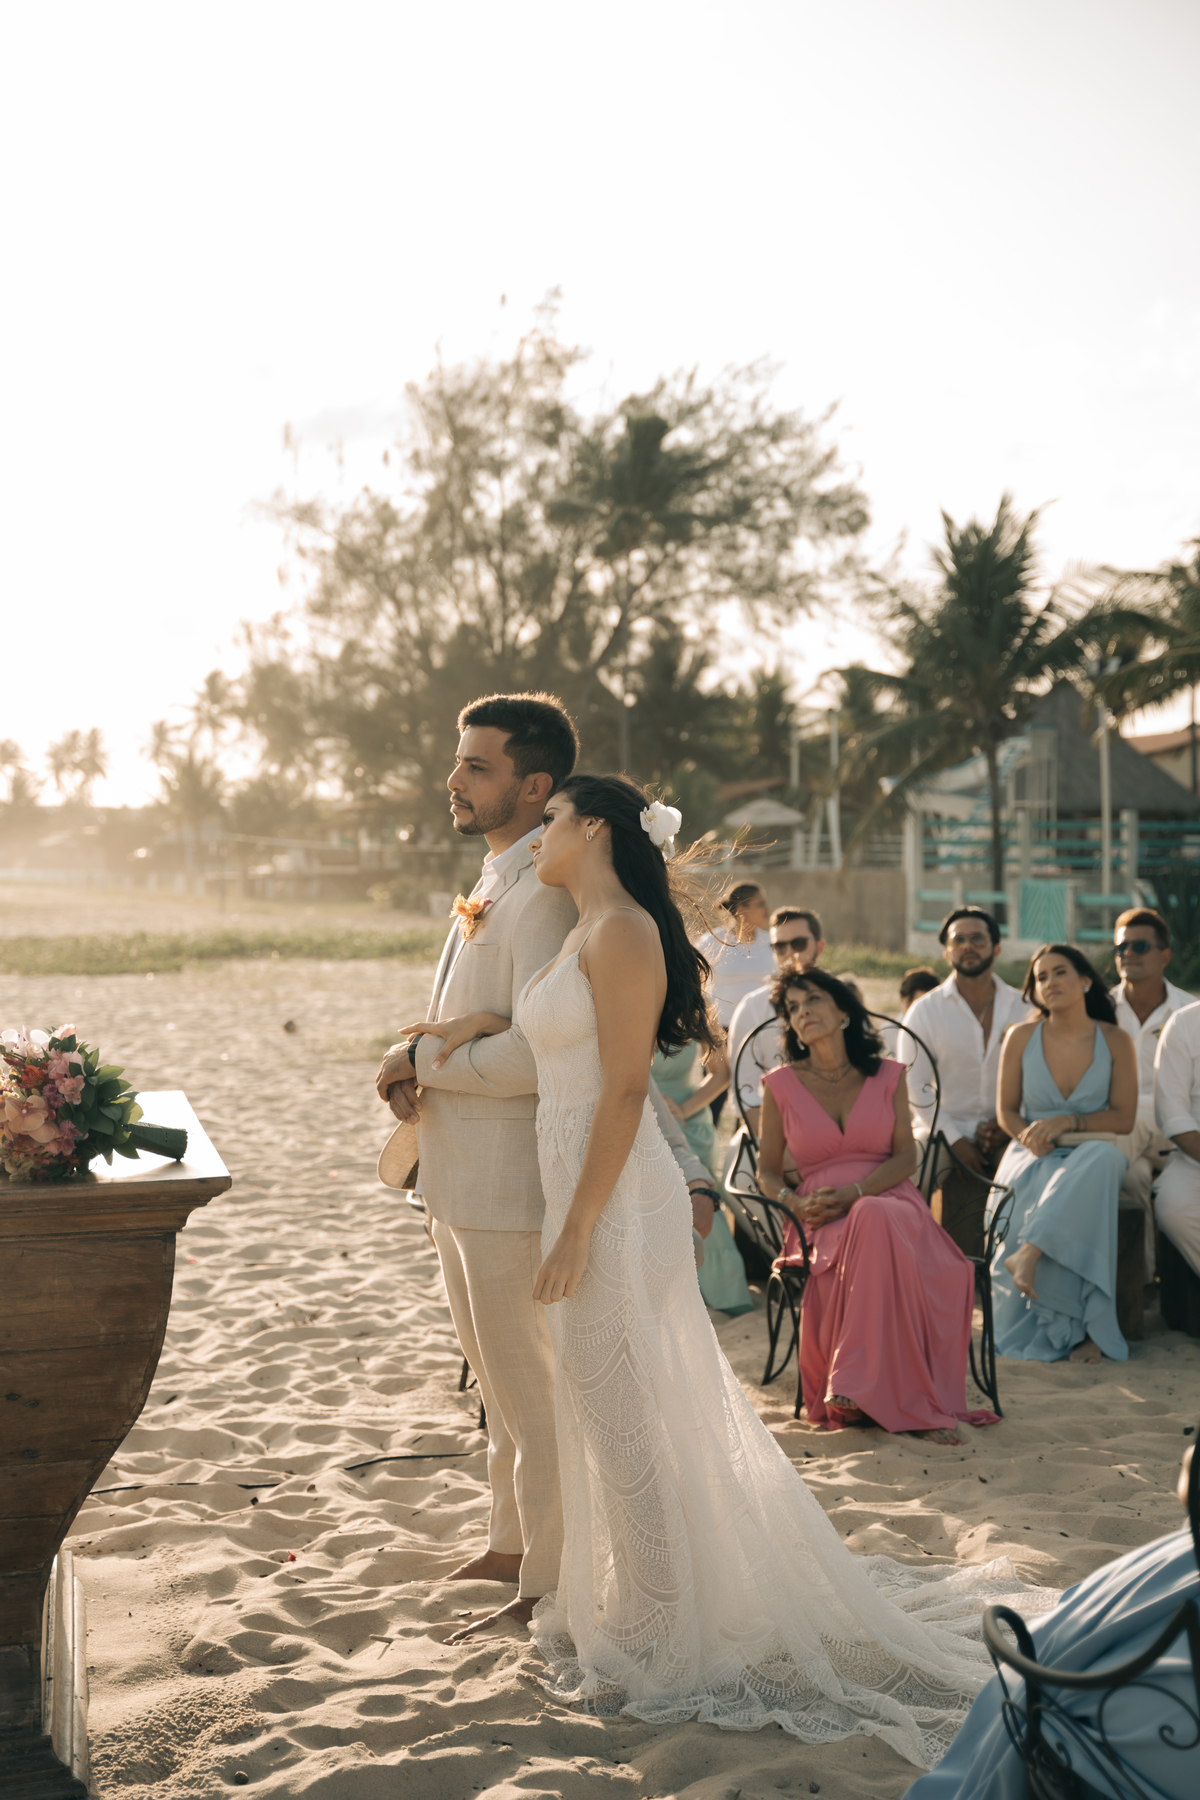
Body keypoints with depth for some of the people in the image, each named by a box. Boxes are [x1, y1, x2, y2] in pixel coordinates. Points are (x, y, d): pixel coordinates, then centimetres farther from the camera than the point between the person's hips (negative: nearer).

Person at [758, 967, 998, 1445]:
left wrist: (854, 1194, -14)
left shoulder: (887, 1075, 12)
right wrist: (797, 1203, -10)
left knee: (876, 1222, -40)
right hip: (823, 1221, -1)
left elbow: (906, 1157, 4)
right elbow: (767, 1172, 13)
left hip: (890, 1201, 1)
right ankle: (921, 1405, -37)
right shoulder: (781, 1084, 10)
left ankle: (858, 1387, -40)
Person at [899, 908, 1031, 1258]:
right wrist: (955, 1140, -11)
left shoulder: (1022, 1009, 11)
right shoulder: (924, 1011, 5)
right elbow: (914, 1088, 0)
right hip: (946, 1131, -1)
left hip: (1006, 1135, 2)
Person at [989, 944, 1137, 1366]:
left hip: (1091, 1153, -1)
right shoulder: (1021, 1038, 3)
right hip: (1033, 1155, 1)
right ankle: (1077, 1329, -34)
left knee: (1103, 1159, -40)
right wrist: (1028, 1136, -15)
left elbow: (1123, 1117, -1)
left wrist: (1068, 1122, -17)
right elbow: (1006, 1111, 8)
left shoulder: (1115, 1041, 1)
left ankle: (1029, 1252, -43)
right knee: (1019, 1198, -38)